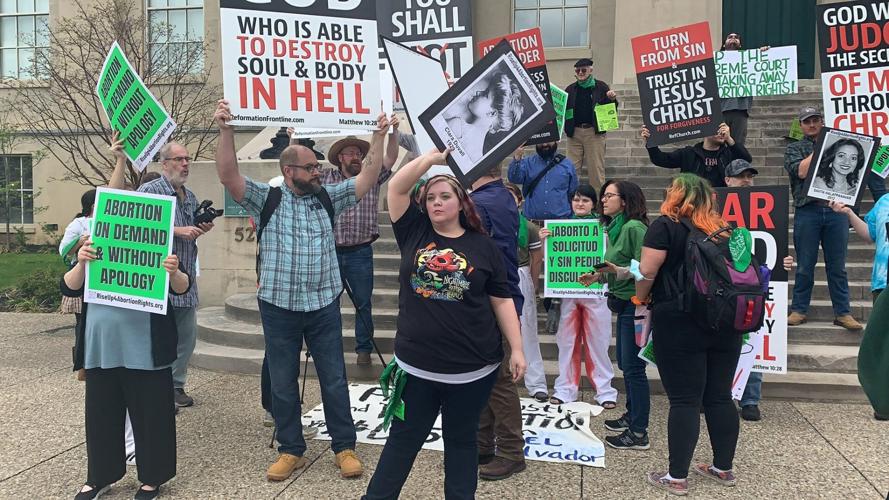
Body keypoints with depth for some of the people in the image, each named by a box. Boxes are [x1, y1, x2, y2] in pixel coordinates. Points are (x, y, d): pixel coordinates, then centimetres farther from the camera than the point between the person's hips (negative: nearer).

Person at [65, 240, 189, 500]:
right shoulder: (92, 249, 7)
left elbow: (182, 288, -9)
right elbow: (69, 289, -2)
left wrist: (174, 273, -32)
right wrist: (81, 264, -22)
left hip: (145, 351, -4)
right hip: (101, 350, 4)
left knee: (150, 414, 6)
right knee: (101, 415, 15)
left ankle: (152, 478, 21)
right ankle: (99, 477, 32)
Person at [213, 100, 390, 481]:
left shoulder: (328, 198, 7)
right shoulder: (266, 199, 0)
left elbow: (368, 177, 2)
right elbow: (229, 176, -12)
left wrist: (379, 136, -4)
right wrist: (226, 131, -21)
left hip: (324, 307, 1)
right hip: (278, 308, -1)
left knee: (334, 381, 8)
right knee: (282, 383, 10)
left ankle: (345, 447, 20)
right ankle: (291, 450, 25)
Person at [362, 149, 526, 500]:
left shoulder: (483, 247, -1)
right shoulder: (414, 232, 3)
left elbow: (502, 302, 1)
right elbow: (396, 187, -7)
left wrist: (517, 349, -2)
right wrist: (433, 157, -10)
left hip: (472, 368, -1)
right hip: (416, 364, 1)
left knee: (461, 440, 15)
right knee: (403, 437, 14)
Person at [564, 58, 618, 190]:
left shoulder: (600, 87, 3)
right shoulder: (570, 89, 12)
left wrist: (613, 100, -14)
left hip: (594, 132, -3)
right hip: (574, 132, 3)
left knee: (596, 168, 0)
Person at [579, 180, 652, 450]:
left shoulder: (634, 228, -16)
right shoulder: (614, 228, 12)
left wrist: (619, 271, -31)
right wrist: (598, 275, 6)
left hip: (635, 303, -10)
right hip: (623, 303, 10)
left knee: (634, 367, -4)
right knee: (625, 363, 19)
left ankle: (639, 433, 4)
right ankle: (632, 415, 34)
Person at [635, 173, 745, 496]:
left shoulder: (666, 225, -6)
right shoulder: (722, 228, 11)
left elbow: (647, 270, -13)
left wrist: (641, 298, 4)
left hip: (679, 323, -6)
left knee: (684, 400, -2)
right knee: (720, 397, 13)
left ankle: (677, 477, 5)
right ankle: (723, 468, 24)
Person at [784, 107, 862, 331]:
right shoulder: (794, 148, 13)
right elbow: (801, 171, -5)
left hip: (836, 209, 2)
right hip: (808, 210, -2)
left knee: (837, 266, 4)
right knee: (805, 266, 2)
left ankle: (842, 312, 10)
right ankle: (799, 310, 11)